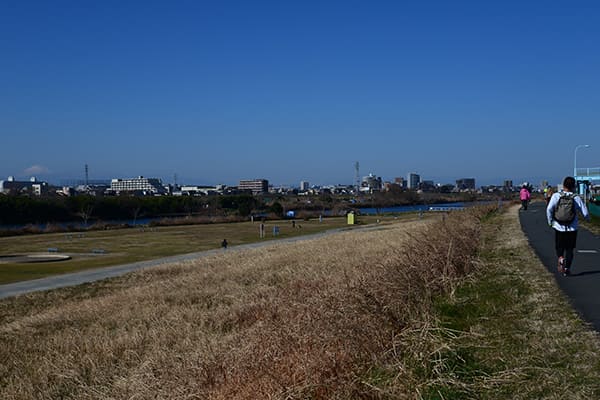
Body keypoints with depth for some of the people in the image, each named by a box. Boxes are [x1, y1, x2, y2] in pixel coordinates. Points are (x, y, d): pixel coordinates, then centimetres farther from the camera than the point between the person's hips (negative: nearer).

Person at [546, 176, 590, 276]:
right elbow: (585, 213, -3)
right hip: (572, 229, 0)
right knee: (569, 249, 12)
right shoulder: (576, 198, -4)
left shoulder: (556, 196, -6)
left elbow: (549, 209, -16)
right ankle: (567, 268, 10)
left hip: (559, 227, 0)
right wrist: (588, 218, 20)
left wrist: (550, 221, -2)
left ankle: (560, 258, -12)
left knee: (559, 247, 16)